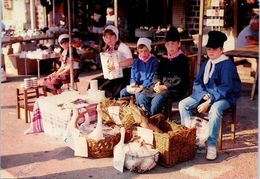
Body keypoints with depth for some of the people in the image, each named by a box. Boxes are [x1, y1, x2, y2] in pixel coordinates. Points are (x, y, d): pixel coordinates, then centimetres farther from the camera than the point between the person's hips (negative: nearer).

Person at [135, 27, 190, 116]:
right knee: (141, 97, -16)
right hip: (161, 86, 6)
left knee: (157, 99, -33)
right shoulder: (163, 58, 18)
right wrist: (157, 83, -4)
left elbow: (180, 80, -10)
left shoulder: (183, 59, -1)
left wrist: (164, 87, -17)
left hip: (175, 88, -6)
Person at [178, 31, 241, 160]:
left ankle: (211, 145, -26)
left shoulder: (227, 64, -15)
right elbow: (197, 82, 8)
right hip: (205, 94, 7)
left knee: (215, 110, -38)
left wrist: (208, 102, -26)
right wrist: (204, 95, -14)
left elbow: (225, 87, -22)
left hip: (224, 96, -7)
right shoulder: (206, 64, 7)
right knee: (183, 104, -8)